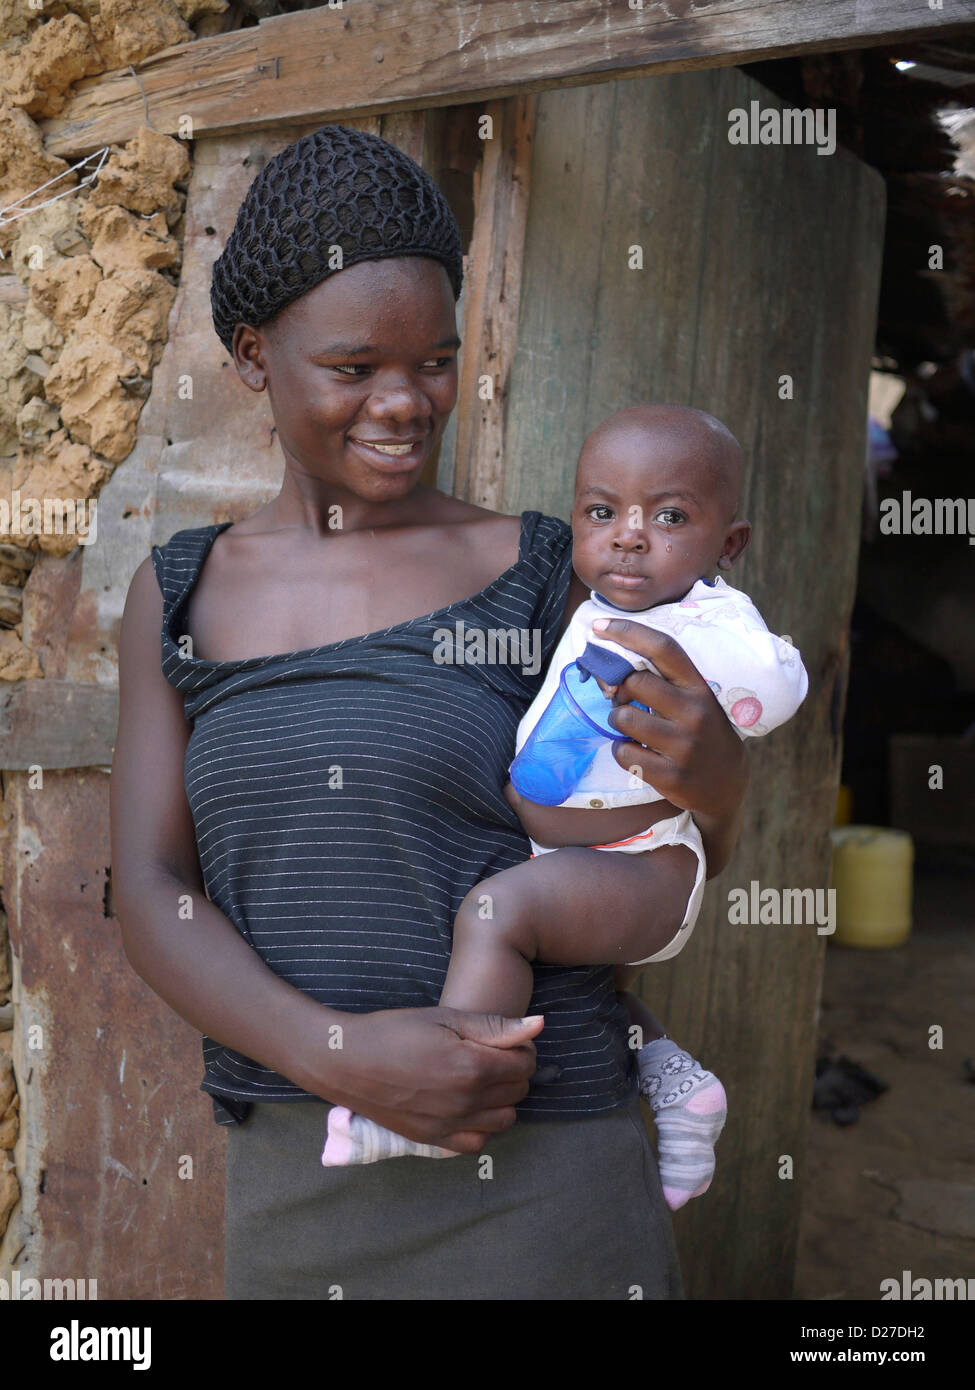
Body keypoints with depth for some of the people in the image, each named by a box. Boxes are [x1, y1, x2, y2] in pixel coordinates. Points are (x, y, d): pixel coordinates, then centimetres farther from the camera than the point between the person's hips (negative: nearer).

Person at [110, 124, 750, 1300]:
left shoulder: (535, 571, -2)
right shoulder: (179, 595, 5)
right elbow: (152, 896, -2)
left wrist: (715, 778, -19)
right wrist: (337, 1053, -18)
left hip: (534, 1174, -2)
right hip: (291, 1186, 3)